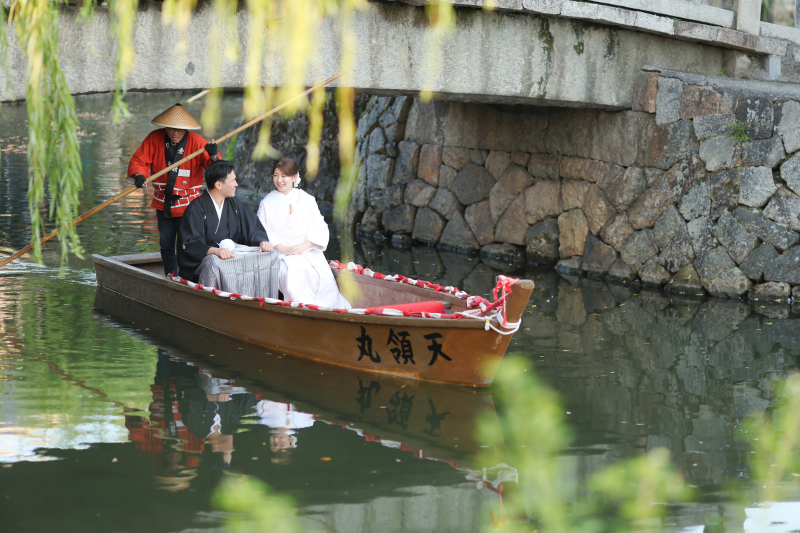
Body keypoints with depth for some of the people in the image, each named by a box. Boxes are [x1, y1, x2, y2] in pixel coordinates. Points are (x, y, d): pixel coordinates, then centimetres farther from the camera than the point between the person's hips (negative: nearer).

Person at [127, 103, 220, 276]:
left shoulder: (196, 141, -11)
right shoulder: (155, 138, -5)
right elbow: (139, 160, -6)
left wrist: (213, 157, -39)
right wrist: (138, 175, -28)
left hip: (186, 205, -4)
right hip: (162, 204, 4)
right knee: (166, 246, 13)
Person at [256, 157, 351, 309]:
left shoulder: (307, 200, 13)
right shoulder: (267, 203, 12)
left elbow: (320, 228, 6)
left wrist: (305, 245, -12)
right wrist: (281, 248, -12)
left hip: (308, 252, 1)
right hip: (280, 254, -1)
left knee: (323, 276, -29)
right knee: (293, 273, -35)